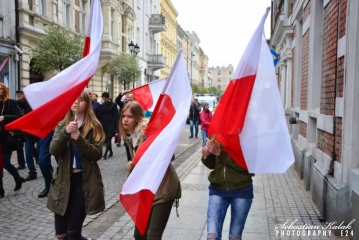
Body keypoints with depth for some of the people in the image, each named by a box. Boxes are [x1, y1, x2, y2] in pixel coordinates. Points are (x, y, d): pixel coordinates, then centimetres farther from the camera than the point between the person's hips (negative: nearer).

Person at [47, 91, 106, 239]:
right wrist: (66, 132, -22)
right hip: (64, 179, 3)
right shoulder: (62, 125, 6)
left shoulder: (94, 126, -3)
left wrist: (79, 139, -24)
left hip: (85, 180, -3)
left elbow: (97, 154, -12)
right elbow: (53, 150, -7)